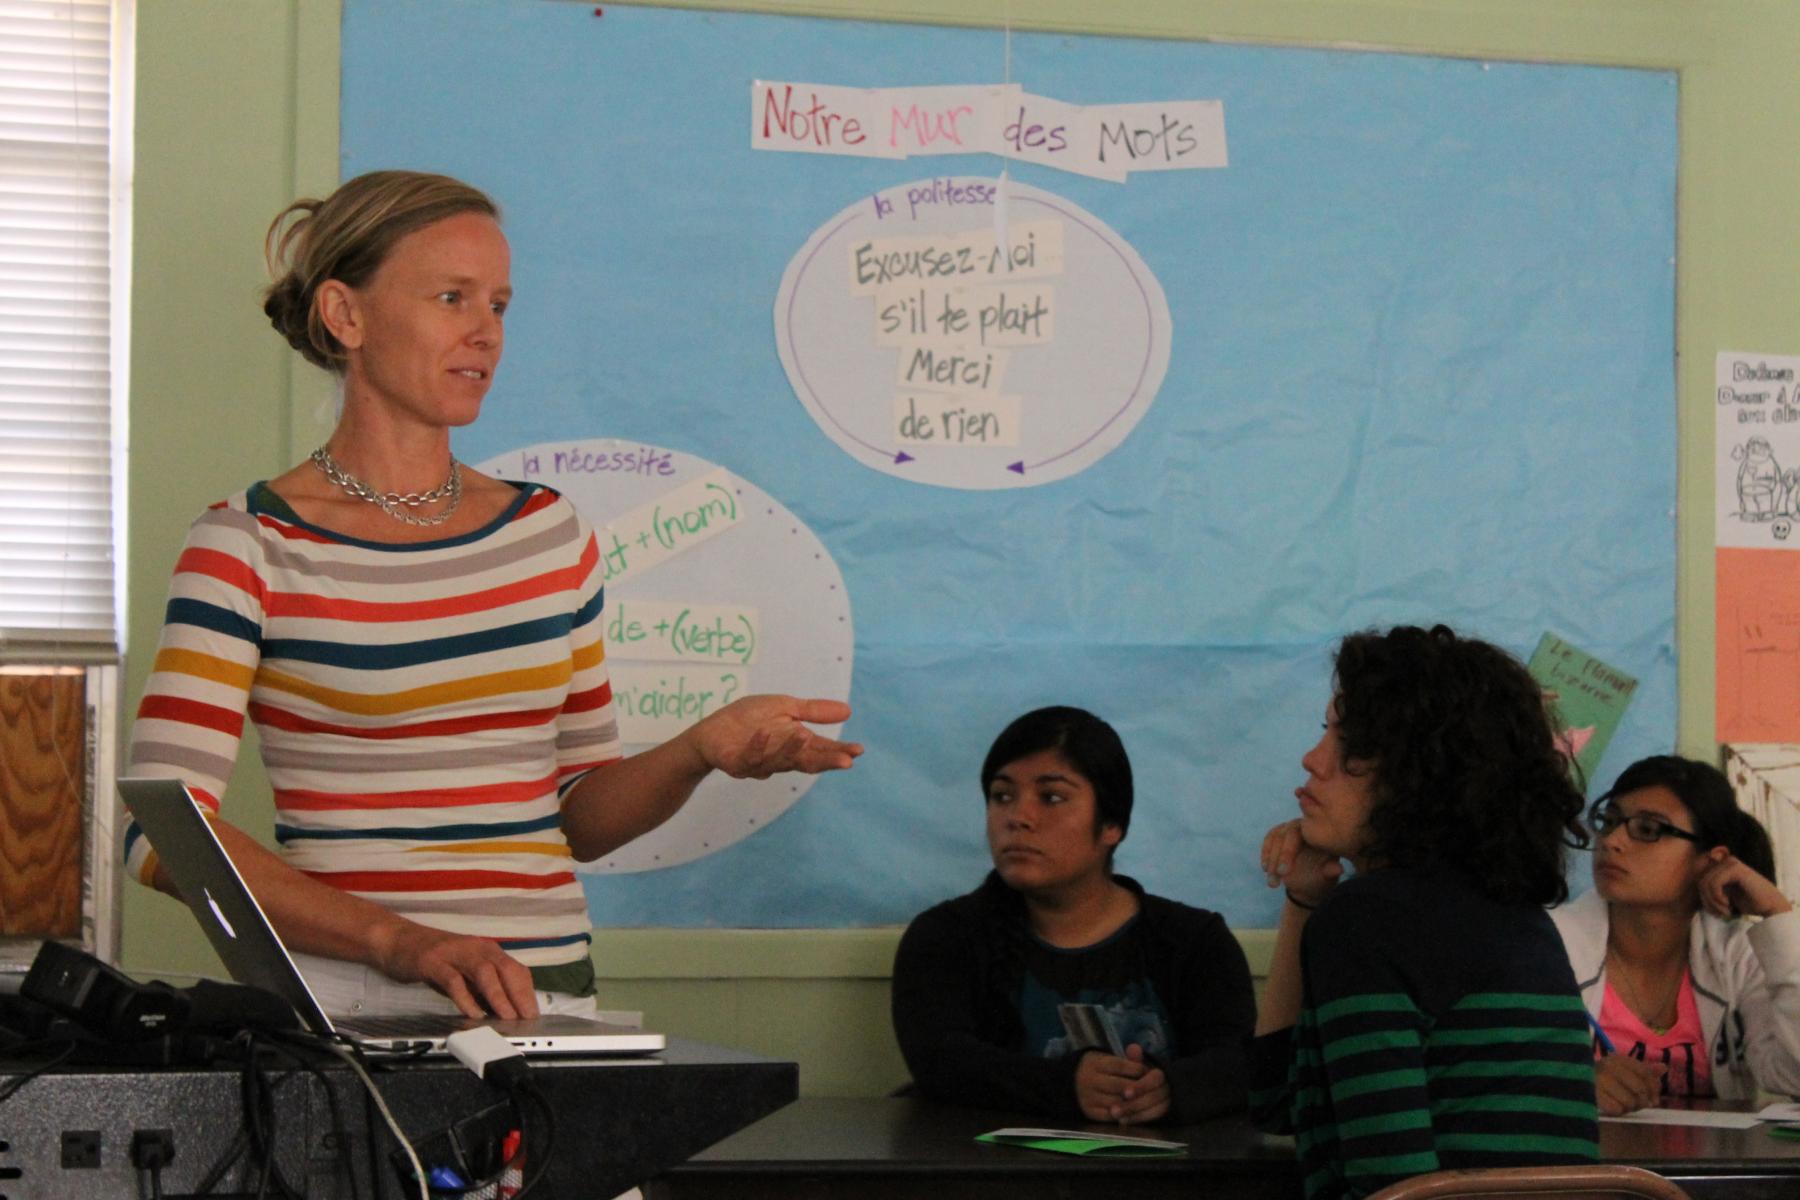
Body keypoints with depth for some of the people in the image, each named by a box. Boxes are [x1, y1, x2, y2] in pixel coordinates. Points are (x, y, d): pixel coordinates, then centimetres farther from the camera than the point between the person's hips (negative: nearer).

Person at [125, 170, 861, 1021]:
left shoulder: (551, 535, 14)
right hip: (350, 1002, -3)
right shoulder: (249, 547, 0)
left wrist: (702, 751, -1)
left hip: (546, 1002, 4)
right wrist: (395, 940, -21)